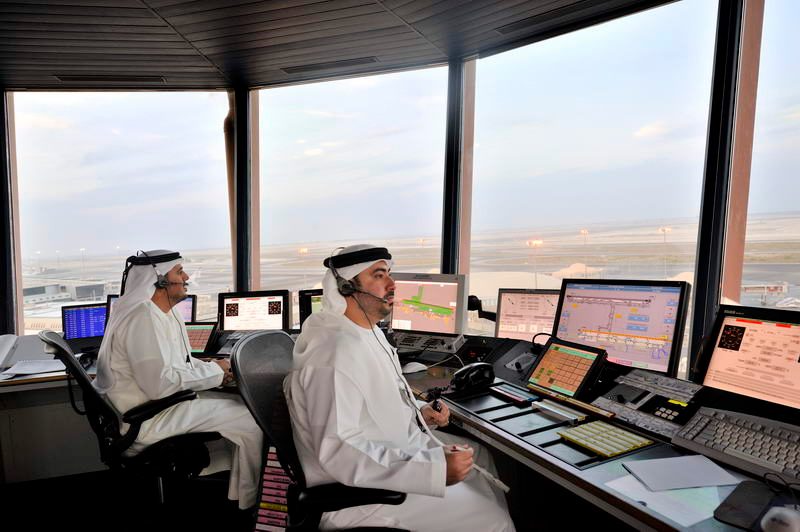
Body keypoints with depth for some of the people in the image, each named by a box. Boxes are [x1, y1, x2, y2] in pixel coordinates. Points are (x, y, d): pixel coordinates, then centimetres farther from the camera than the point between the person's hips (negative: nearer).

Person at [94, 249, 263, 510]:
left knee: (240, 404, 11)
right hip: (146, 420, -10)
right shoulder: (143, 318, -23)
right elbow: (161, 384, -29)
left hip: (161, 402, 10)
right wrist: (212, 371, -17)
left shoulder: (168, 312, 8)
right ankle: (250, 501, 7)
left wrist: (212, 370, 0)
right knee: (249, 419, -11)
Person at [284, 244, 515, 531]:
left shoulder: (369, 332, 4)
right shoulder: (335, 354, -28)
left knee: (477, 455, 18)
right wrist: (433, 470, -32)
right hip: (357, 494, -10)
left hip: (390, 455, 10)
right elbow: (338, 451, -32)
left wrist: (418, 412, 1)